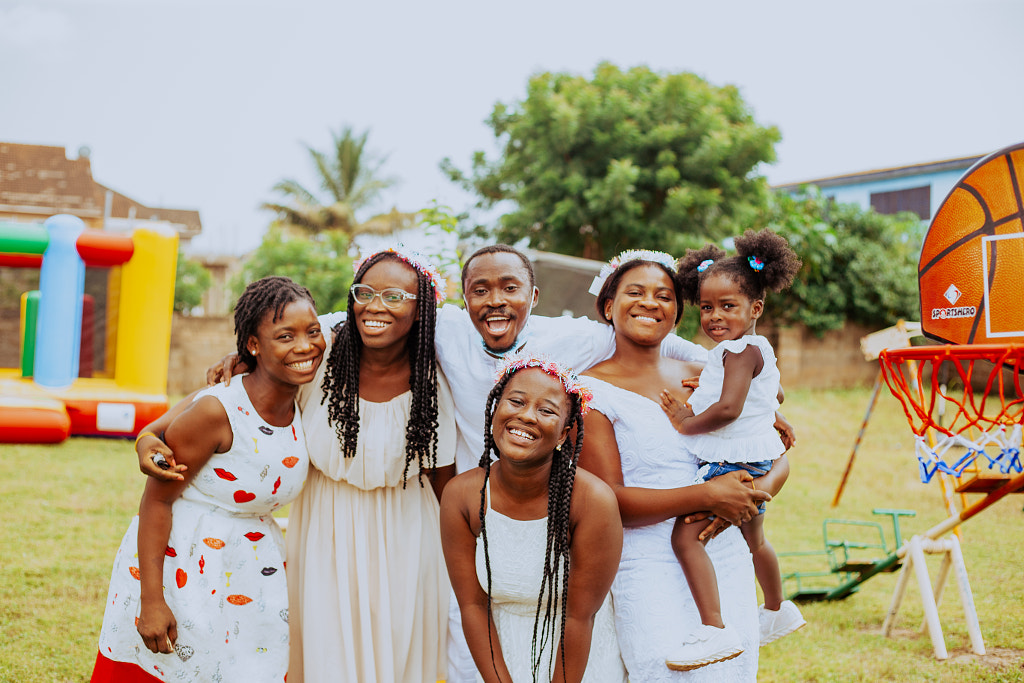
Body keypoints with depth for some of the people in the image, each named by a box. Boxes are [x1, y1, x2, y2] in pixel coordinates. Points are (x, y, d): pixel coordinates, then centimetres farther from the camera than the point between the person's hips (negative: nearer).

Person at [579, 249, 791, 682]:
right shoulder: (592, 390, -3)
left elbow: (778, 459, 14)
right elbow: (609, 500, -12)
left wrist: (752, 495, -9)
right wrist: (708, 495, -17)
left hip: (728, 565, 5)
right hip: (649, 576, -5)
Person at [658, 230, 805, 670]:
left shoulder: (739, 350, -18)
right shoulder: (760, 349, 13)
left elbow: (729, 408, -30)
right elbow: (775, 395, 30)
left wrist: (685, 424, -18)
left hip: (733, 463, -11)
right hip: (752, 461, 11)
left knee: (685, 534, -22)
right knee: (752, 540, 31)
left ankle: (715, 630, -31)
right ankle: (778, 611, 52)